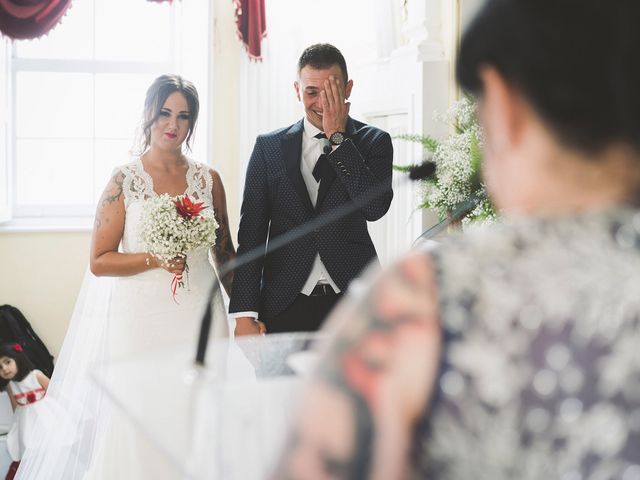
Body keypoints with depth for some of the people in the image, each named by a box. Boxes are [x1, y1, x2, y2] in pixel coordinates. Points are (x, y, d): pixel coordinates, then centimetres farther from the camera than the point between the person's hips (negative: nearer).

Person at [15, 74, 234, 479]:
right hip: (139, 315, -2)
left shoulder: (208, 179, 6)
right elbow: (99, 261, -4)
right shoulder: (125, 180, -3)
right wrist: (154, 260, -17)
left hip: (199, 312, 3)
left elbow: (225, 252, 14)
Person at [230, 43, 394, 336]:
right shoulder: (269, 147, 7)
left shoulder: (373, 142, 5)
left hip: (353, 304, 0)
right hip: (285, 308, 1)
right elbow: (251, 233, 4)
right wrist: (244, 314, -2)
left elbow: (375, 207, -13)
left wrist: (337, 137, -10)